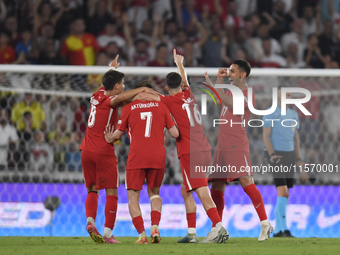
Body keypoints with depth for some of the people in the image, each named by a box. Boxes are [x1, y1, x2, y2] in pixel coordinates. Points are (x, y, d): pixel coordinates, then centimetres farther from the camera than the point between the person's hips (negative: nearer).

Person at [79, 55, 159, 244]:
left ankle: (90, 220, -9)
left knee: (92, 190, 14)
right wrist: (141, 89, -31)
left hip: (87, 150, 7)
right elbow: (120, 98, -36)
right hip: (104, 151, -7)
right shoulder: (110, 100, -10)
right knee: (112, 192, -1)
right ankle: (108, 233, -6)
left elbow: (105, 87, 36)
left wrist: (112, 70, 54)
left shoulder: (97, 96, 12)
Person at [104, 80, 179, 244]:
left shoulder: (129, 107, 4)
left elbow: (117, 134, 9)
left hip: (136, 157, -2)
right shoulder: (161, 106, 8)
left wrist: (110, 139, 31)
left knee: (133, 196, 6)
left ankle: (142, 234, -8)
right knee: (154, 192, 21)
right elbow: (175, 134, 6)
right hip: (158, 157, 2)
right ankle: (155, 227, 0)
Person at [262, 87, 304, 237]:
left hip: (289, 155, 7)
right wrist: (272, 155, -24)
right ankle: (284, 229, -21)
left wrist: (298, 159, 8)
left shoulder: (293, 115, 14)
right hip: (276, 156, -7)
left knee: (284, 195, 6)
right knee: (283, 192, -18)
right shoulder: (270, 114, -7)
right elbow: (266, 136, -11)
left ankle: (277, 230, 11)